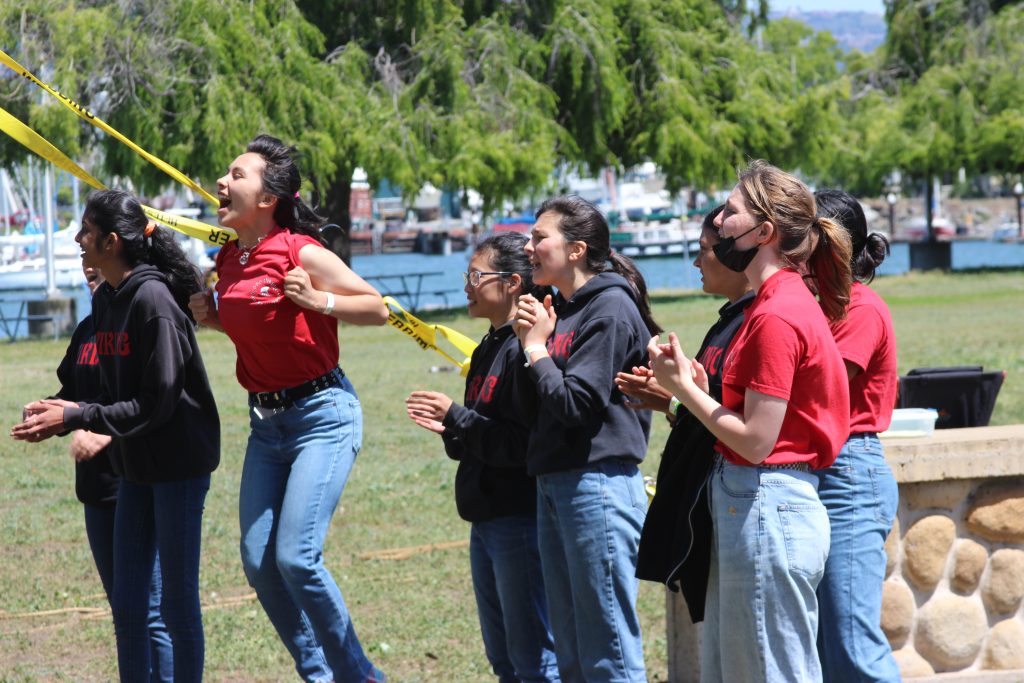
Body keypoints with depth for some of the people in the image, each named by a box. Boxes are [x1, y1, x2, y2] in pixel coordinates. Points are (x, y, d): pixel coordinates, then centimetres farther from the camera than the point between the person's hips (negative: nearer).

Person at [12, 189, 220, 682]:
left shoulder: (153, 300, -20)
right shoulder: (105, 301, 6)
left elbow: (156, 402, -21)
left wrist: (75, 417, -21)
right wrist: (60, 410, -5)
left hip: (179, 461, -9)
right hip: (136, 465, 9)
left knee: (177, 600, 0)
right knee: (127, 602, 10)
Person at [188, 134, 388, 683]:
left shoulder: (302, 252, -13)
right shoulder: (230, 258, 8)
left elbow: (377, 309, -6)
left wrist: (318, 299, -20)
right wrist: (211, 317, 7)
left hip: (323, 415, -8)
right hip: (266, 420, 8)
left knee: (296, 558, -15)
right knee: (258, 562, 3)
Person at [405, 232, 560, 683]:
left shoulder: (528, 350, -15)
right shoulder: (488, 349, 15)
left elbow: (526, 443, -22)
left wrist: (456, 418, -20)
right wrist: (449, 430, 1)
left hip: (520, 520, -10)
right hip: (486, 519, 10)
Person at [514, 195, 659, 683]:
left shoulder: (612, 309, -11)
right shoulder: (561, 309, 15)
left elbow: (575, 403, -18)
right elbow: (531, 405, 14)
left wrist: (537, 349, -7)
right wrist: (532, 343, 1)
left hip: (599, 485, -9)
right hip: (553, 486, 9)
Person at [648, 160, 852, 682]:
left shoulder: (777, 317, -17)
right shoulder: (785, 301, 14)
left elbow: (755, 440, -19)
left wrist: (684, 387, -9)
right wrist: (691, 389, 2)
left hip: (766, 513, -10)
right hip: (750, 506, 10)